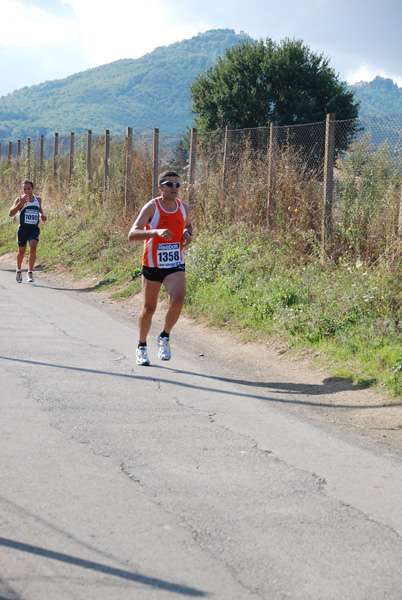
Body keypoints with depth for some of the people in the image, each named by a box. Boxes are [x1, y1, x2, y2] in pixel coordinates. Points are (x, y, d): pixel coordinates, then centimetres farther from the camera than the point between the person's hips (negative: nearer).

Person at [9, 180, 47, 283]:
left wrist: (42, 215, 7)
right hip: (23, 229, -1)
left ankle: (30, 273, -16)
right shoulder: (20, 199, -8)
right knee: (21, 251, 13)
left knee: (33, 248, -21)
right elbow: (10, 213, -19)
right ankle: (19, 270, 39)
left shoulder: (38, 199, 5)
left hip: (34, 229, 1)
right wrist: (20, 204, -31)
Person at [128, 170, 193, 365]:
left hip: (175, 266, 2)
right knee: (148, 309, 8)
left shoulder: (183, 207, 1)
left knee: (177, 302, -22)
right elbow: (132, 234, -25)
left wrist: (187, 233, 0)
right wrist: (156, 232, -40)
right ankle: (142, 346, 32)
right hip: (152, 266, -2)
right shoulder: (151, 207, -14)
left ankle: (165, 338, 3)